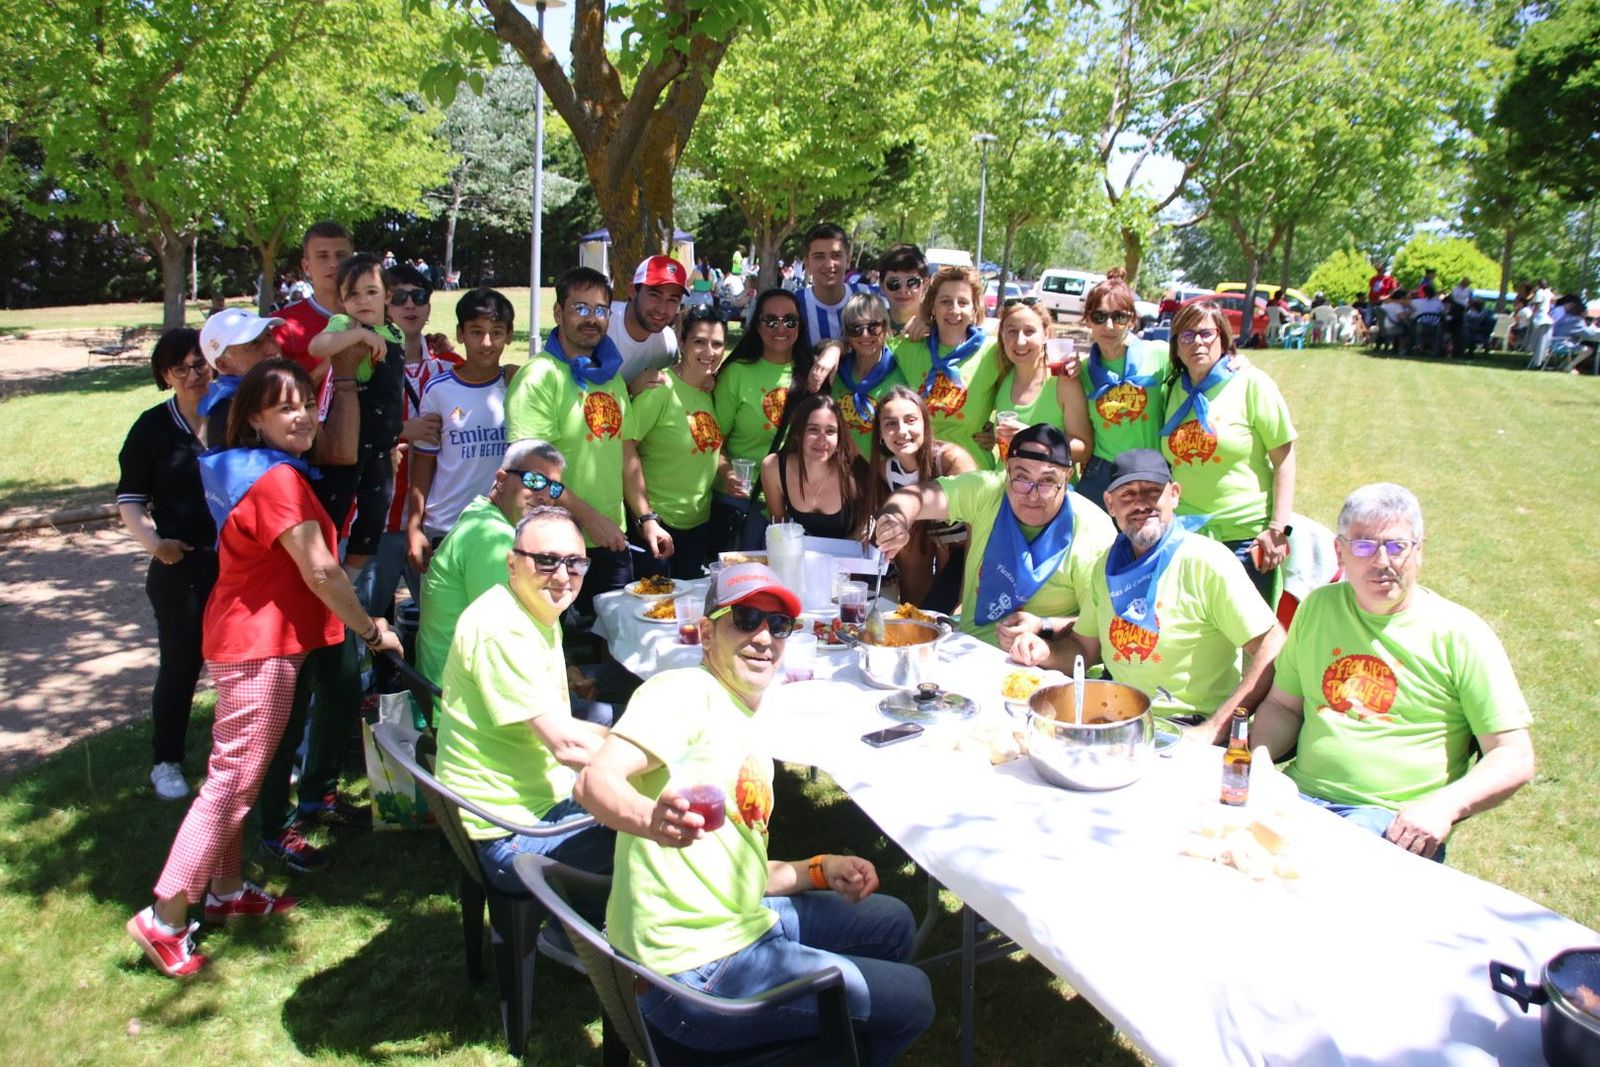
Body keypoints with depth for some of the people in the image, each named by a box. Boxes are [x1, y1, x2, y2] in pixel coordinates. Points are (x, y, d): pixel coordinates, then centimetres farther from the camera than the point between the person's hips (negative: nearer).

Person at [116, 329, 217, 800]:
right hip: (180, 568, -1)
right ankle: (165, 761, 24)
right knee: (180, 665, 7)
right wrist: (152, 540, -15)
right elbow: (129, 499, 1)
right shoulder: (154, 427, -2)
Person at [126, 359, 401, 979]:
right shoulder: (278, 480, -20)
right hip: (262, 646, -11)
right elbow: (321, 572, -20)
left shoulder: (246, 470, 10)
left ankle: (225, 890, 32)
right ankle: (163, 920, 3)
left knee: (237, 773, 19)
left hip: (244, 636, 11)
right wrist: (372, 631, -11)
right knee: (231, 781, -4)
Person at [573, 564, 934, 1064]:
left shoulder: (745, 732, 14)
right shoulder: (687, 691, -14)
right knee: (911, 998, -1)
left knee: (891, 921, 23)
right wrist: (652, 820, -50)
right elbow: (595, 780, -30)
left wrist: (821, 870, 6)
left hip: (739, 924, 10)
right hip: (696, 973, -10)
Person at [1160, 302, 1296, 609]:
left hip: (1246, 537, -4)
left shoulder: (1251, 383, -5)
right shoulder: (1173, 390, 8)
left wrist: (1278, 528, -13)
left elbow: (1284, 457, -7)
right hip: (1185, 535, 4)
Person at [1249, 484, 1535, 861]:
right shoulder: (1318, 607, 13)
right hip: (1302, 795, 4)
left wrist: (1444, 805, -19)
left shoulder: (1461, 635, 1)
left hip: (1394, 818, -3)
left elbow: (1514, 758, -1)